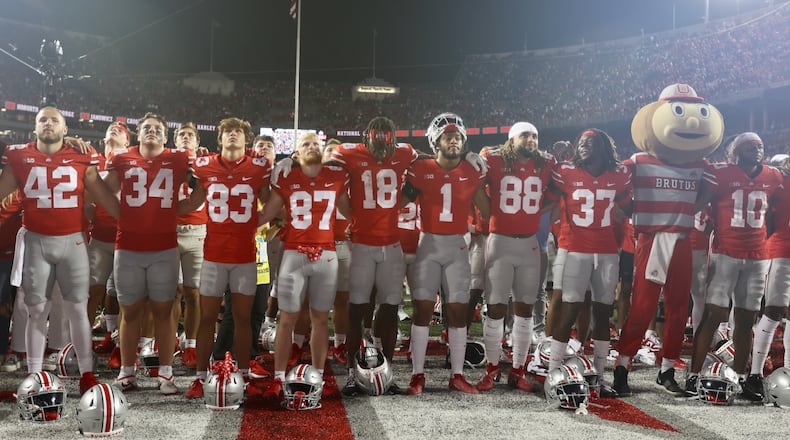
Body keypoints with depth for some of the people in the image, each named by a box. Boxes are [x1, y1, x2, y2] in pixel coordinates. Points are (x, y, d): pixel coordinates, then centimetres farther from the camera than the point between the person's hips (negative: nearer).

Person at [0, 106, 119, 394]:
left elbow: (104, 196, 7)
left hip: (72, 240, -1)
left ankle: (87, 374, 8)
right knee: (36, 310, 5)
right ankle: (33, 376, 12)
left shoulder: (80, 158, 2)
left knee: (77, 309, 2)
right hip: (36, 241, 1)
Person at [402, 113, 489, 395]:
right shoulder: (421, 170, -1)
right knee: (423, 309, -3)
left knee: (458, 311, 3)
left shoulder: (472, 173, 5)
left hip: (457, 246, 2)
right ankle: (418, 374, 5)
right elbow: (401, 202, 2)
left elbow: (487, 211, 4)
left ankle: (457, 375, 11)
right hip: (428, 245, -2)